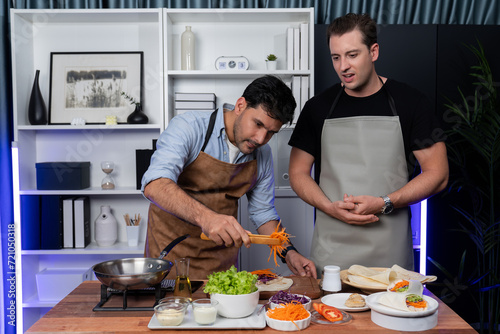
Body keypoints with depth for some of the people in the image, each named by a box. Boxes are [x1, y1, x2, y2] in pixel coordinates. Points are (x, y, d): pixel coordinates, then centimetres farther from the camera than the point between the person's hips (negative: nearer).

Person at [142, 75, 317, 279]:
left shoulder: (262, 154, 2)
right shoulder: (188, 128, -14)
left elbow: (262, 211, 13)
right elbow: (154, 185, -29)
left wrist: (288, 253, 0)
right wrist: (204, 216, -44)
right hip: (170, 254, -3)